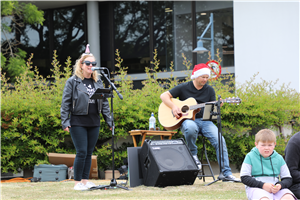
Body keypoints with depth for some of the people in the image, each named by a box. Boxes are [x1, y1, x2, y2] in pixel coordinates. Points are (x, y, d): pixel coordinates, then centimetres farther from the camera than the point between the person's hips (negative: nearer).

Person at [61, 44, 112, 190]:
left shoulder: (98, 83, 12)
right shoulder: (72, 82, -2)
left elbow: (104, 103, 14)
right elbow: (65, 103, -4)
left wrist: (109, 121, 9)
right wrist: (65, 122, -10)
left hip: (94, 123, 5)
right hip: (78, 122, -5)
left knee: (89, 153, 8)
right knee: (81, 152, -8)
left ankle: (85, 180, 16)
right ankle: (77, 182, 0)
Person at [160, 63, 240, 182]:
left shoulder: (209, 90, 11)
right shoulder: (183, 88, 3)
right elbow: (164, 96, 3)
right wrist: (173, 107, -13)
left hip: (204, 120, 3)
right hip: (187, 120, -3)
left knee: (220, 140, -22)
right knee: (191, 128, -41)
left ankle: (226, 173, -20)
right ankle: (193, 154, -14)